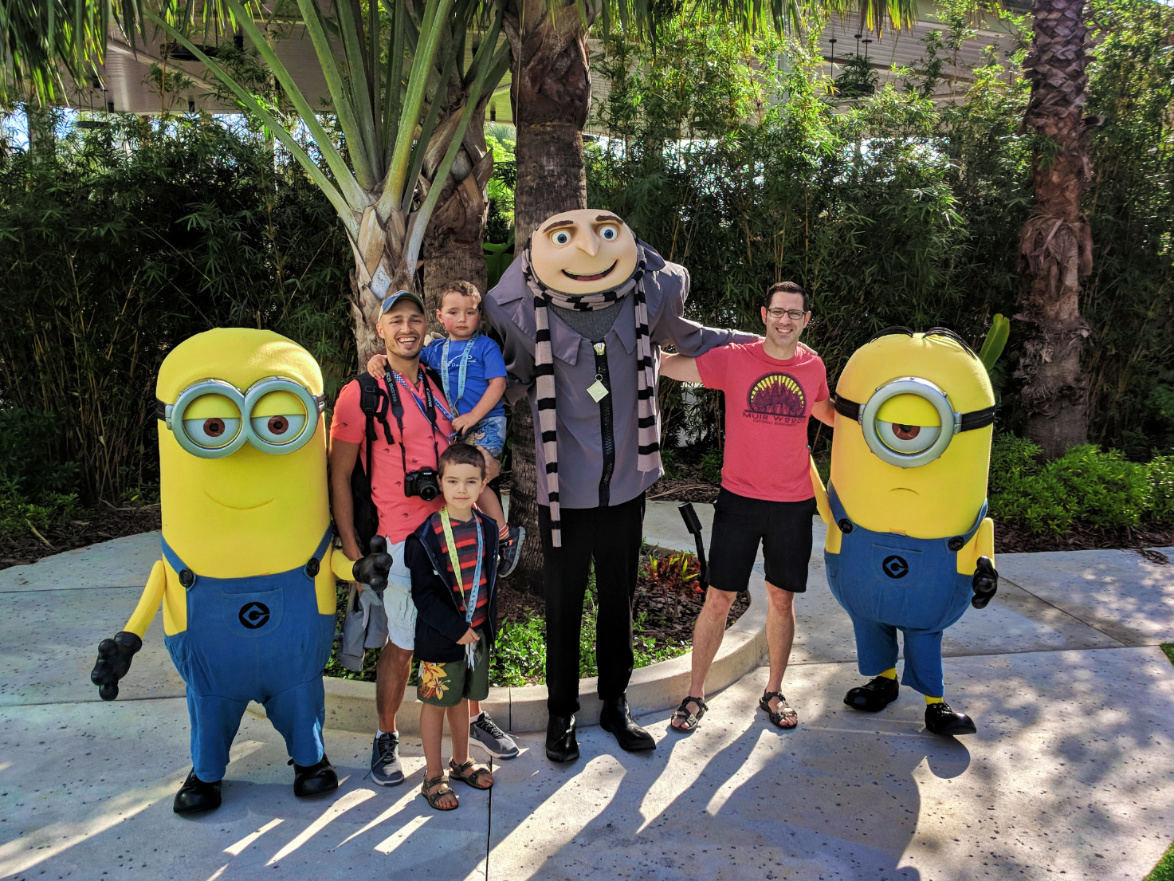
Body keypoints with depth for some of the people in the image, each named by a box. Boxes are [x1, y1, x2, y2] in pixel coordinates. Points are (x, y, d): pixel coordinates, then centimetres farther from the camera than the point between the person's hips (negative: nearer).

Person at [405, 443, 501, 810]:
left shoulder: (487, 528, 0)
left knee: (462, 698, 20)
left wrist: (487, 623, 9)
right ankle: (433, 777, 24)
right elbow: (423, 594, -17)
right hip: (439, 638, -5)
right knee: (435, 703, 8)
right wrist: (455, 628, -19)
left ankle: (461, 762, 38)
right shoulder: (426, 536, -17)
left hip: (477, 633, 5)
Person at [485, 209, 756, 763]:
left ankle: (615, 705, 37)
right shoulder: (530, 315, -12)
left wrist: (756, 341, 22)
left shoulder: (647, 300, -6)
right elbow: (515, 382, 6)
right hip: (565, 493, -2)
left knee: (618, 601, 17)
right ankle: (561, 714, 31)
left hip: (626, 488, 2)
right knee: (563, 607, 11)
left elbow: (683, 336, 17)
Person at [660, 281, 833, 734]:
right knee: (718, 598, 2)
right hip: (739, 498, -2)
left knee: (782, 599, 12)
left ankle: (773, 692, 32)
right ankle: (695, 694, 19)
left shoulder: (813, 366, 3)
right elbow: (666, 366, -5)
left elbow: (824, 411, 23)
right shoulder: (734, 359, -7)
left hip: (793, 502, 3)